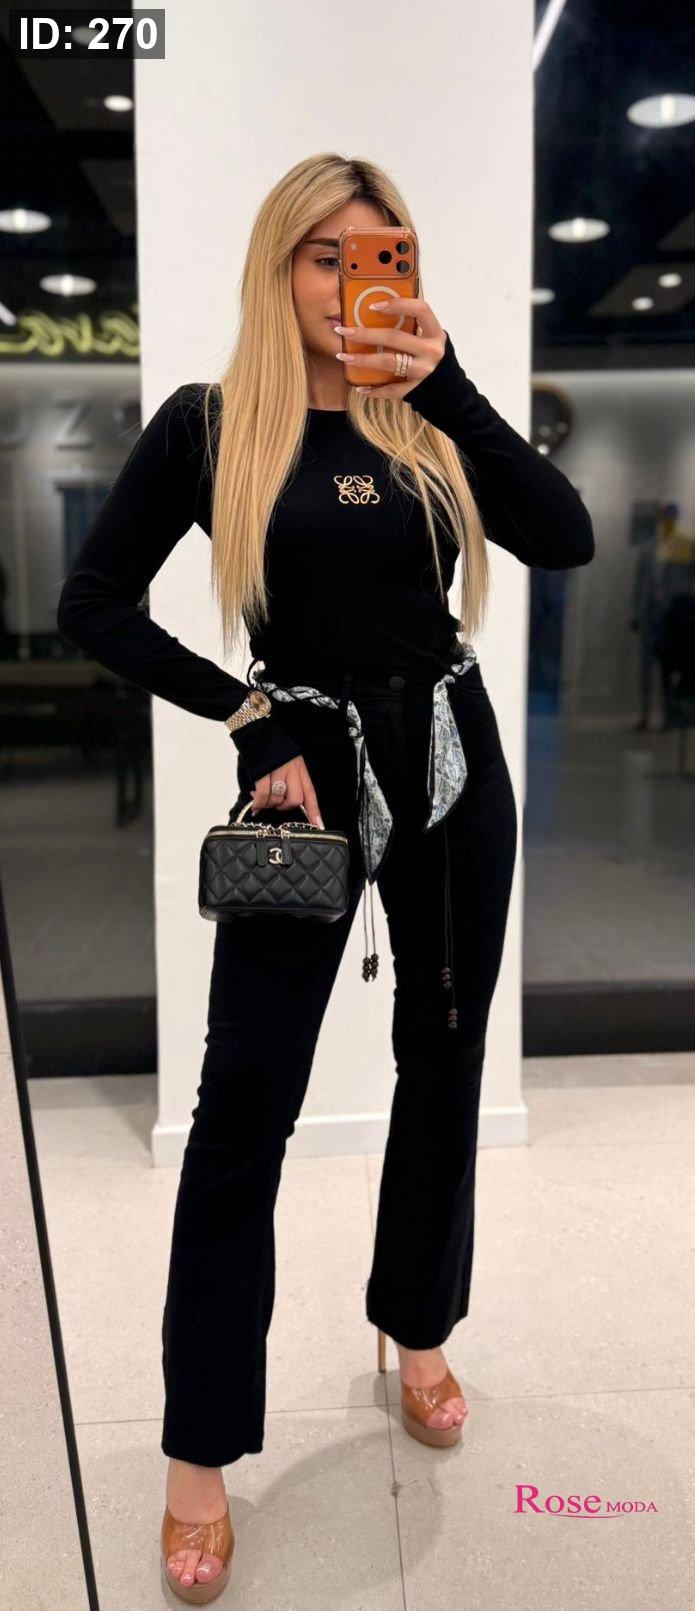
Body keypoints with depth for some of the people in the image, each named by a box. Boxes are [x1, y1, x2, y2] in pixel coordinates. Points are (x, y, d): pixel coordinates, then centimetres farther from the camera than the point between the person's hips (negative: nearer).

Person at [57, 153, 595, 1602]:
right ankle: (201, 1450, 13)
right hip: (311, 771, -3)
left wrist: (448, 384, -16)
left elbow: (567, 540, -8)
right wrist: (251, 717, -11)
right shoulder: (211, 420, -2)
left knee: (444, 1064, 13)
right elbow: (93, 602, -6)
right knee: (246, 1102, -4)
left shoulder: (429, 419, 7)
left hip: (454, 764, 4)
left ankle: (418, 1330, 37)